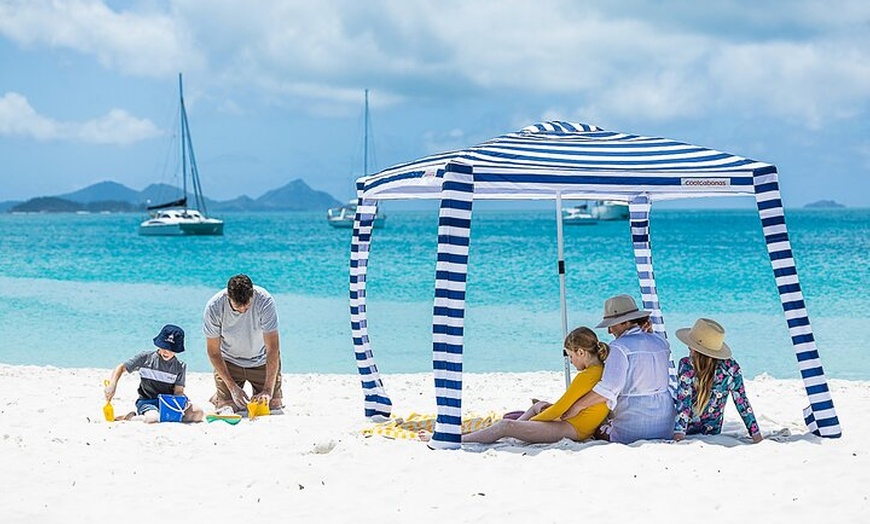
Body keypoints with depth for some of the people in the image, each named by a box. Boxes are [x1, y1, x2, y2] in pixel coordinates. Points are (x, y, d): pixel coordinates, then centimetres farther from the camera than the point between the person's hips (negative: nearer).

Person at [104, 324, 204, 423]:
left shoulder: (180, 367, 4)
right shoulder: (146, 357, -1)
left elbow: (178, 391, -2)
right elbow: (121, 368, 3)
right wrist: (112, 385, -14)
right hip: (147, 402, -2)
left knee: (198, 413, -22)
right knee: (152, 418, -38)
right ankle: (131, 417, -8)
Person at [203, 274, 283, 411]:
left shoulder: (265, 301, -30)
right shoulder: (213, 308, -27)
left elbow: (273, 348, -29)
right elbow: (213, 352, -16)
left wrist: (268, 390, -35)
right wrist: (232, 387, -22)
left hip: (262, 361, 0)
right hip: (229, 361, 0)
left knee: (274, 405, -4)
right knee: (228, 407, -10)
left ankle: (257, 394, 29)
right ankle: (218, 396, 24)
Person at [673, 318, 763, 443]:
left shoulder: (686, 365, -20)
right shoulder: (731, 368, -10)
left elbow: (683, 401, -24)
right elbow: (742, 402, -6)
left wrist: (679, 432, -26)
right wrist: (755, 432, 0)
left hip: (688, 432, -5)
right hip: (714, 433, 5)